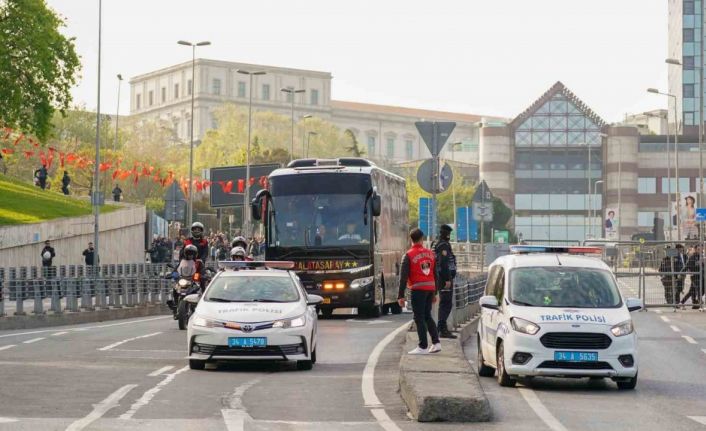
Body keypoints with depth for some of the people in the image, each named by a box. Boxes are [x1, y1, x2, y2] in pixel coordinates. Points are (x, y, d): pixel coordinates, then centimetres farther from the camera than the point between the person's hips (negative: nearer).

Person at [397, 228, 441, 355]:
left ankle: (423, 347, -3)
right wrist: (434, 293, 21)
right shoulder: (430, 253, 10)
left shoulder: (409, 255, -7)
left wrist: (401, 295, -8)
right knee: (427, 316, 17)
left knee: (419, 318, -2)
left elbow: (403, 277, -10)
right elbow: (435, 274, 15)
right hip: (430, 288, 6)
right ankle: (436, 343, 14)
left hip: (418, 289, -6)